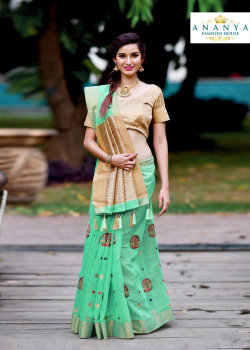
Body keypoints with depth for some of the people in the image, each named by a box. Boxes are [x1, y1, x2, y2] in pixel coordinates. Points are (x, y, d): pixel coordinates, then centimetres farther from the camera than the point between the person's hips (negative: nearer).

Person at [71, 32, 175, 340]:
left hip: (141, 174, -1)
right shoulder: (100, 95, 7)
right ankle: (104, 314, 8)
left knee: (132, 242, 1)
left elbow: (161, 142, 6)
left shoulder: (153, 93, 6)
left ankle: (135, 312, 15)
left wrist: (165, 185, 1)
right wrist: (110, 158, -12)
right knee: (105, 242, -2)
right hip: (107, 176, 1)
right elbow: (88, 140, 7)